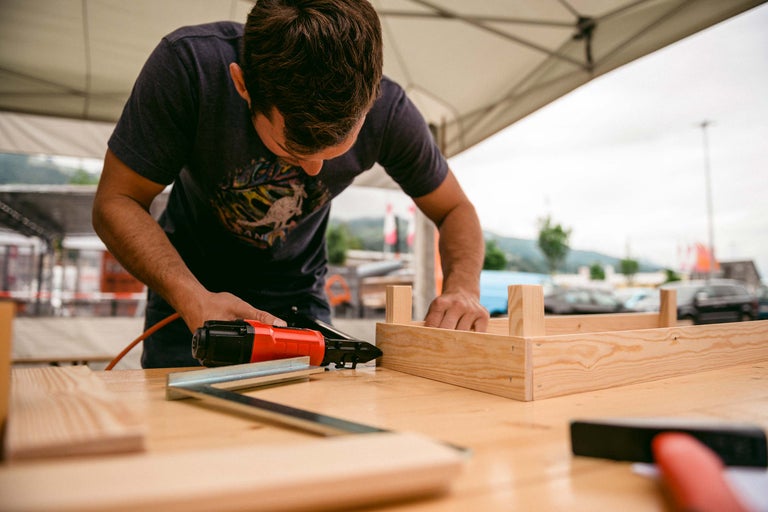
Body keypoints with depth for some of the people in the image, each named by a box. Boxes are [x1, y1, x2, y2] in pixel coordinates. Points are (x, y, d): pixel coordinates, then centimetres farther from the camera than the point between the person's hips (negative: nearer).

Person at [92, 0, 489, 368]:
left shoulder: (386, 111, -24)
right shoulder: (187, 64, -30)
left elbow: (455, 210, -9)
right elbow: (116, 201, -22)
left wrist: (463, 288, -30)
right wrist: (192, 298, -38)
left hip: (297, 295, 1)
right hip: (188, 286, 0)